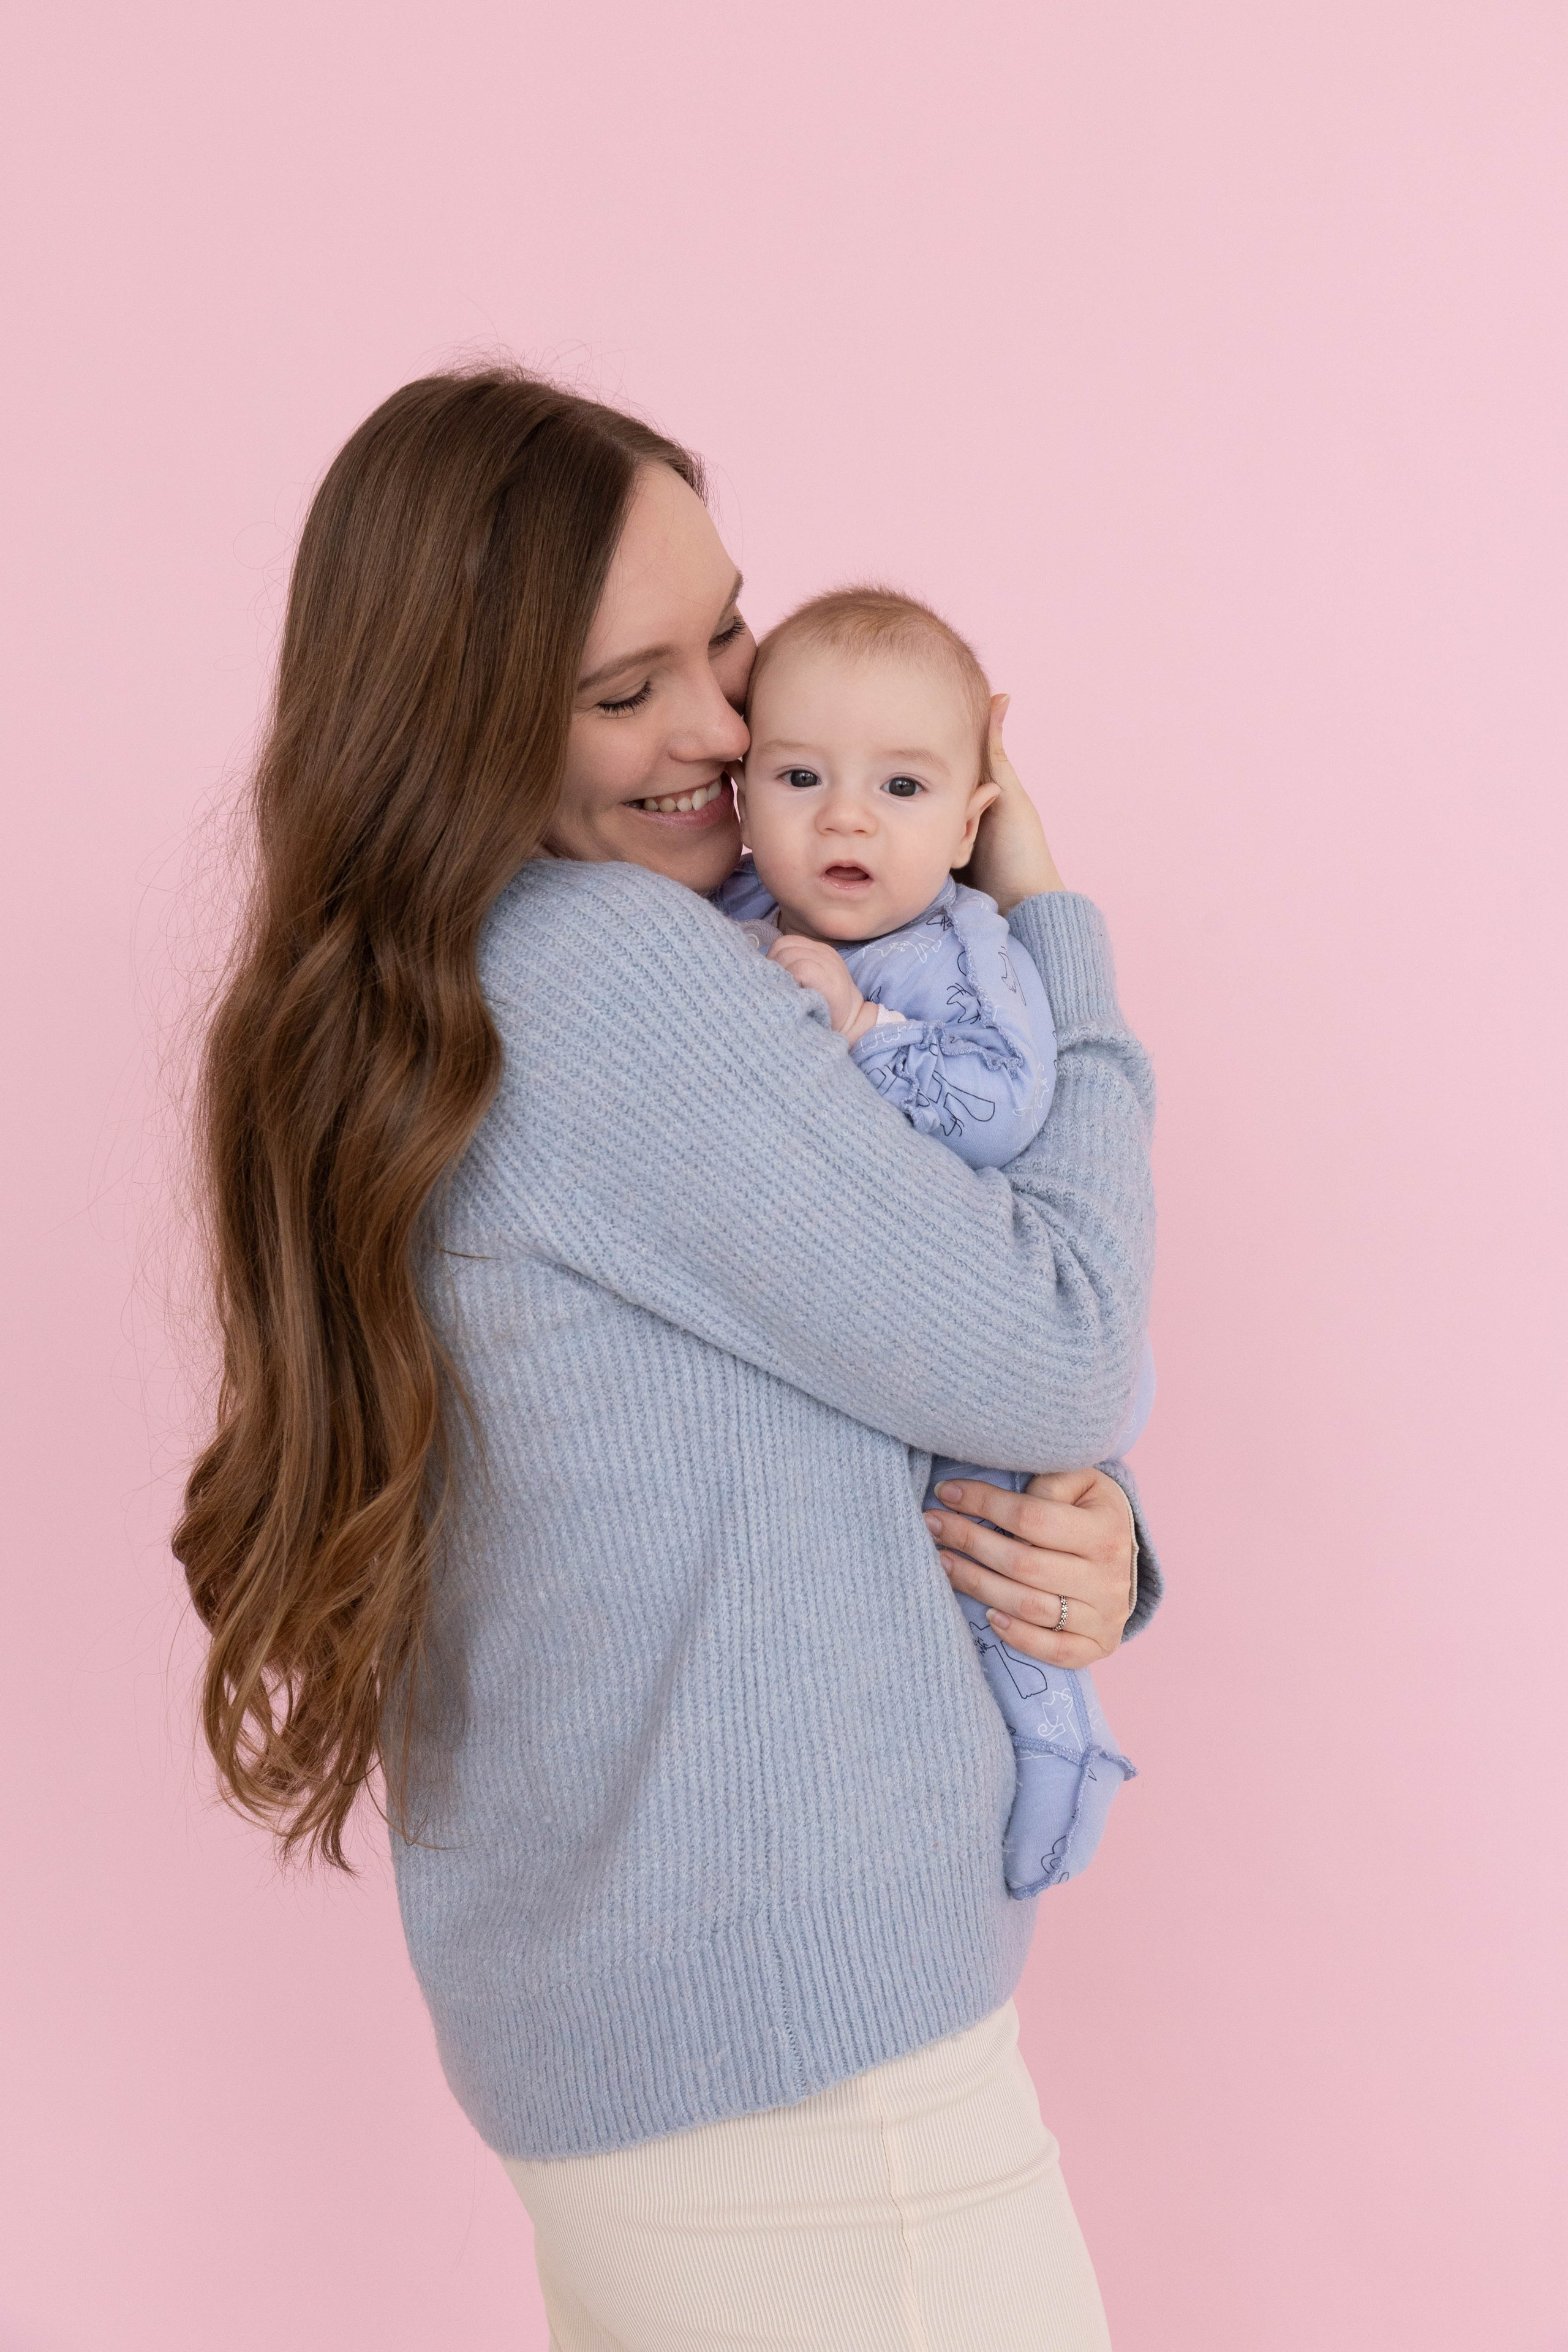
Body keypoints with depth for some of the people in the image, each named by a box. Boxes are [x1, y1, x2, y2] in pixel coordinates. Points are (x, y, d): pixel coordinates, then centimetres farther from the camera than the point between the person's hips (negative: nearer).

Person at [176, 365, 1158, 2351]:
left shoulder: (423, 1019, 9)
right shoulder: (610, 970, -20)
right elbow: (1051, 1353, -16)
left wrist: (1091, 1539, -7)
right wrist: (1053, 931, -4)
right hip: (788, 2043, -9)